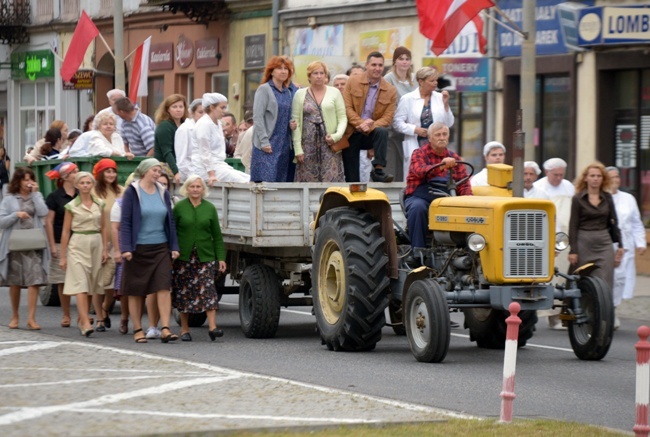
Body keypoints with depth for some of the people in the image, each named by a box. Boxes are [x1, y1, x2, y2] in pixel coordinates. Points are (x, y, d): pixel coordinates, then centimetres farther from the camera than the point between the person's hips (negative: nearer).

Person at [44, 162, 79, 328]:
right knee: (63, 282, 2)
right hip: (62, 244, -2)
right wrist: (52, 245, -7)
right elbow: (49, 222, -2)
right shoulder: (55, 197, -1)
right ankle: (66, 315, 11)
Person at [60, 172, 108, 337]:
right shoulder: (72, 206, 1)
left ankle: (100, 319, 23)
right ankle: (85, 323, -20)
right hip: (78, 244, -3)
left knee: (97, 285, 7)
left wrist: (105, 249, 4)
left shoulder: (99, 204, 9)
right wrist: (63, 256, 0)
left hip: (96, 244, 3)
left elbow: (104, 228, 13)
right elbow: (66, 231, 2)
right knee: (81, 285, -12)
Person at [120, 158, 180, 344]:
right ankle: (137, 330, 12)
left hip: (160, 248, 3)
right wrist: (126, 248, -14)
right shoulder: (132, 193, -3)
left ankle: (165, 329, -13)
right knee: (136, 291, 3)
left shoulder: (163, 193, 11)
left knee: (164, 287, -9)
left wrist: (174, 247, 7)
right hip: (138, 249, -3)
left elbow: (170, 221, 14)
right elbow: (125, 222, -6)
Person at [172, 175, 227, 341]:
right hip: (183, 257, 0)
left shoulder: (210, 208, 7)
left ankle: (212, 326, -15)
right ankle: (184, 329, 12)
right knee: (183, 292, 3)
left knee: (208, 289, -10)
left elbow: (217, 236, 8)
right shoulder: (179, 207, 2)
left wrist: (221, 258, 2)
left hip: (205, 256, 1)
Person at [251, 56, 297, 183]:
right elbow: (257, 117, -10)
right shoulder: (264, 89, -2)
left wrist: (292, 124, 2)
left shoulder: (288, 92, 15)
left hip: (284, 145, 6)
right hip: (268, 145, -6)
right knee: (266, 180, -12)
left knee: (282, 180, 2)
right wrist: (264, 141, -17)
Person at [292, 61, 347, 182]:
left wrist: (337, 135, -12)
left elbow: (342, 118, 6)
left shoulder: (334, 92, 9)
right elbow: (296, 122, 5)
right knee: (308, 181, -3)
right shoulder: (300, 94, 8)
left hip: (329, 145, 0)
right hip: (308, 144, 0)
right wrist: (298, 148, -3)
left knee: (331, 181, -8)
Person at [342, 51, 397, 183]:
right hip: (351, 134, 0)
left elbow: (387, 118, -5)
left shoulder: (390, 91, 0)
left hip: (370, 134, 0)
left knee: (382, 132, -34)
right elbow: (347, 108, -7)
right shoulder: (353, 82, -1)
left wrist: (370, 127, -24)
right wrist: (360, 123, -24)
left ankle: (378, 170, -30)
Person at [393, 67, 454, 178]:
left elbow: (449, 123, 9)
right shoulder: (408, 99, 1)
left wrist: (446, 105, -2)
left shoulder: (440, 98, 9)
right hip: (415, 147, -3)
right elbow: (397, 123, -1)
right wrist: (415, 130, -13)